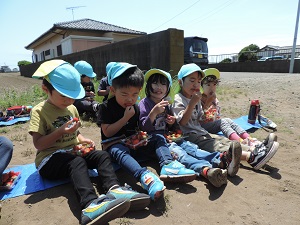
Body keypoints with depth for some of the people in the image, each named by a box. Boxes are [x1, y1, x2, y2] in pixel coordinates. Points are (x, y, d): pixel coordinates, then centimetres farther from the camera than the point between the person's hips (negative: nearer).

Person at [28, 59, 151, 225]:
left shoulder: (72, 109, 14)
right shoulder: (39, 111, -6)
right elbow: (38, 144, -12)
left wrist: (82, 139, 0)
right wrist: (61, 131, -22)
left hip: (73, 151, 7)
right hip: (50, 158, -6)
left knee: (102, 155, -16)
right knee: (77, 162, -36)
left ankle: (113, 189, -38)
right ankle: (90, 203, -55)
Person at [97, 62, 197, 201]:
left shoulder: (135, 108, 8)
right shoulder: (106, 107, -8)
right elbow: (107, 132, -14)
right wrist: (125, 118, -20)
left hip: (133, 144, 6)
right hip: (115, 145, -5)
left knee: (158, 138, -9)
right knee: (119, 151, -38)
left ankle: (167, 166, -34)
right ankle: (144, 176, -60)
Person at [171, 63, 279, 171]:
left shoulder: (196, 98, 18)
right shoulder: (178, 100, -10)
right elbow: (182, 122, -23)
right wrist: (192, 103, -27)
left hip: (202, 133, 10)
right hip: (190, 136, -10)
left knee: (226, 141, -6)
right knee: (216, 146, -25)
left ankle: (254, 150, -15)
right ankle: (251, 157, -38)